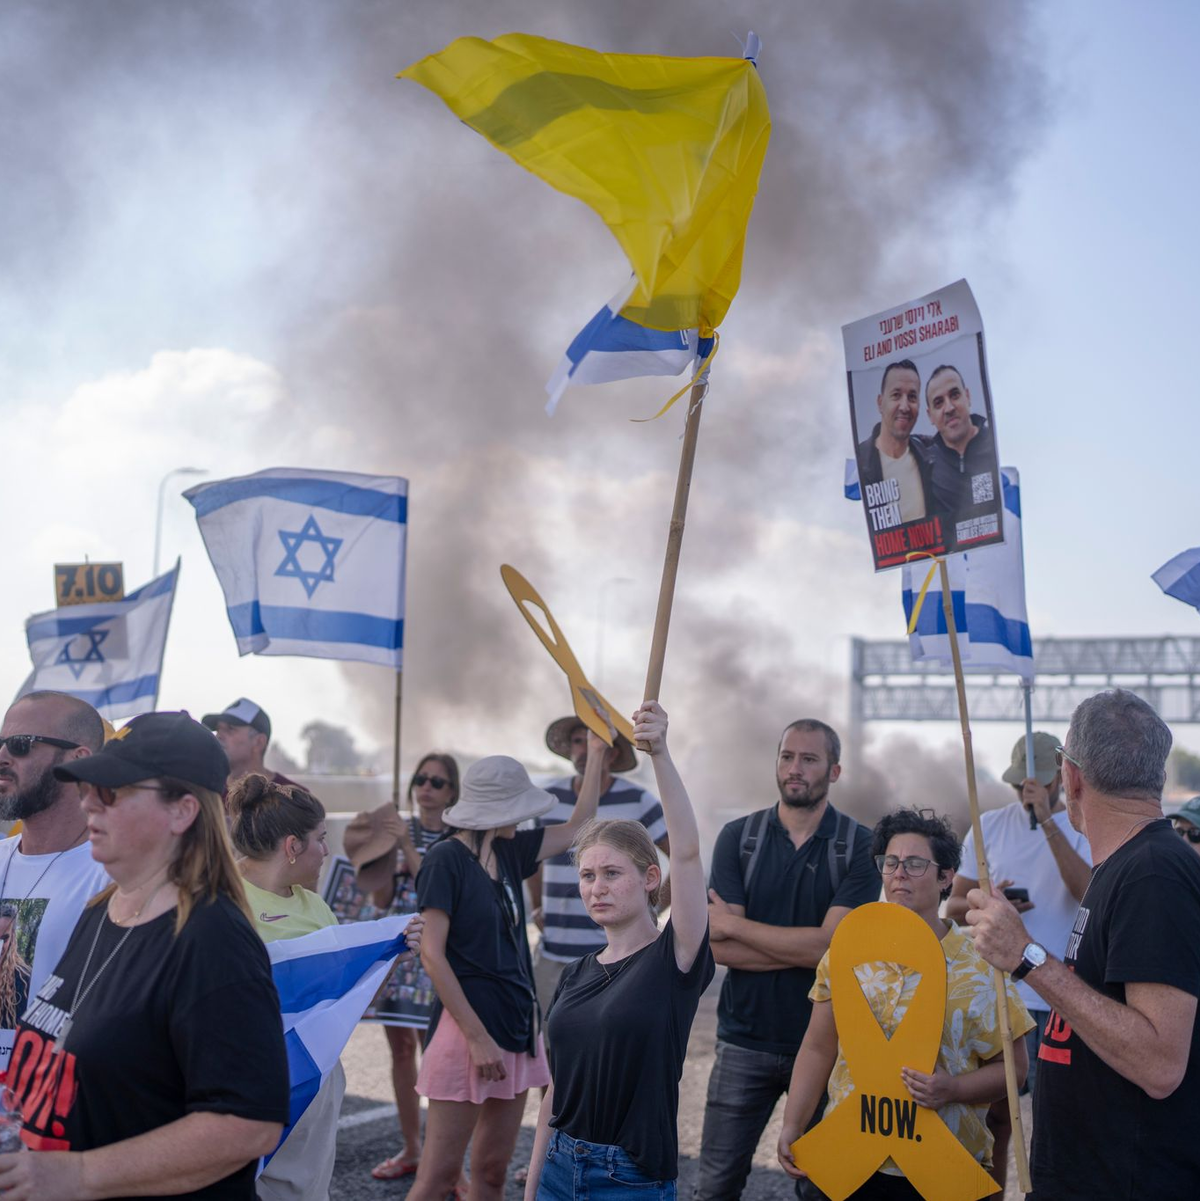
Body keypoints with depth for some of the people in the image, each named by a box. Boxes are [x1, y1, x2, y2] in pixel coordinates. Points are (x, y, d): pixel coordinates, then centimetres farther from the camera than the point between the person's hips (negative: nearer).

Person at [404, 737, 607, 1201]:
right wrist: (477, 1037, -18)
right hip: (469, 1023, -8)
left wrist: (597, 753, 18)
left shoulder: (509, 850, 9)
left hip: (516, 1023, 8)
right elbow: (432, 955, -15)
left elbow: (576, 829, 22)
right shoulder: (446, 858, -12)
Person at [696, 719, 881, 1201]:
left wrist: (731, 923, -11)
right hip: (745, 1039, 1)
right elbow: (719, 949, -8)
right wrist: (812, 948, -15)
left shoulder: (858, 846, -5)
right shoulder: (738, 837, 0)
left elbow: (830, 943, -16)